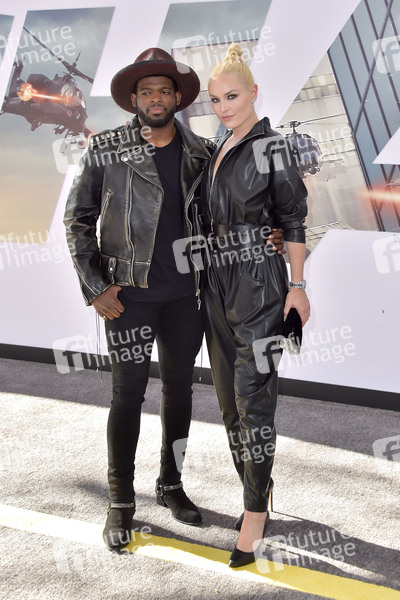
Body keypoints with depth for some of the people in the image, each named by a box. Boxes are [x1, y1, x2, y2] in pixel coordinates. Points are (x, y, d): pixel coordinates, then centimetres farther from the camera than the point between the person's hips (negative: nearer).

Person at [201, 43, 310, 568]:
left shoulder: (271, 147, -7)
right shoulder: (217, 151, 12)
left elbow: (293, 219, -8)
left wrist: (297, 285, -11)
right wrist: (208, 280, 15)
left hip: (259, 283, -7)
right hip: (218, 282, 8)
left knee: (253, 395, -9)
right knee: (228, 394, 11)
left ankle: (255, 511, -2)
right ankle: (256, 488, 24)